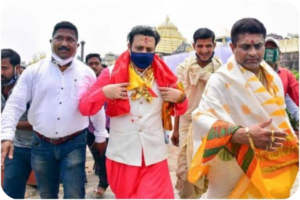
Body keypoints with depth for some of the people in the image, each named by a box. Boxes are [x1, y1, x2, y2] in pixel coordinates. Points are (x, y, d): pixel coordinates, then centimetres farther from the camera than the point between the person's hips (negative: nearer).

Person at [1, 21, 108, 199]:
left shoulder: (87, 73, -1)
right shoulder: (34, 71, -3)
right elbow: (15, 104, -5)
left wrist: (100, 135, 13)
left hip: (74, 144, -1)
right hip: (41, 145, 2)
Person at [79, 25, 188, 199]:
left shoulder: (163, 76, 3)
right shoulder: (112, 74, -3)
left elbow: (179, 110, 14)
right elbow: (84, 108, -3)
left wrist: (180, 97, -7)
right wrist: (104, 93, -20)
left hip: (154, 157, 1)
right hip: (122, 155, 0)